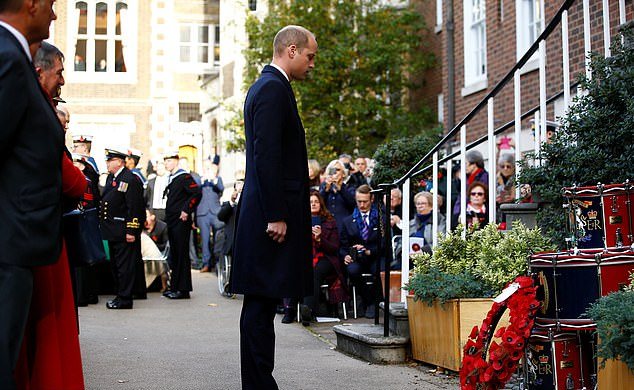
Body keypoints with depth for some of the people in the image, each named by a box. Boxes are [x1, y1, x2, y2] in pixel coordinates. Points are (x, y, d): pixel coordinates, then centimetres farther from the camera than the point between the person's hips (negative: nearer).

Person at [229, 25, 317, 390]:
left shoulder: (267, 86, 20)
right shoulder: (273, 88, -11)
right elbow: (266, 155, -19)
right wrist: (275, 216, -20)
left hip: (270, 213, 10)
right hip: (272, 213, -10)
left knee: (263, 304, 11)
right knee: (261, 304, -6)